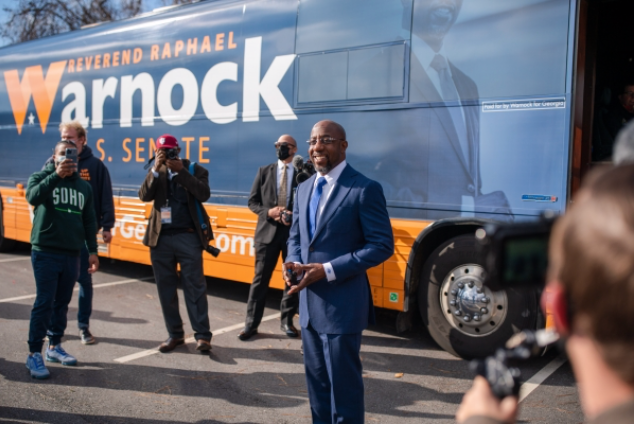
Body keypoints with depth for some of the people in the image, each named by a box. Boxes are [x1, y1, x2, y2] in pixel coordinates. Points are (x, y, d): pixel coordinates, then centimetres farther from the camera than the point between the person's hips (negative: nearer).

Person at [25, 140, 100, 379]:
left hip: (72, 254, 4)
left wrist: (92, 250, 11)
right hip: (45, 252, -4)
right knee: (44, 303, -7)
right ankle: (34, 354, 0)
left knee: (62, 302, 11)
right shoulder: (42, 177, 1)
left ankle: (54, 346, 24)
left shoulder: (84, 186, 13)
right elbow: (33, 197, -22)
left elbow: (89, 221, 15)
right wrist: (56, 175, -27)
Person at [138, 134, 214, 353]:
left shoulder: (195, 169, 2)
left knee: (195, 286, -1)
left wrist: (181, 170, -17)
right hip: (161, 237, 4)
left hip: (188, 236, -3)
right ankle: (175, 334, 19)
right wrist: (156, 169, -14)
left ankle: (202, 335, 4)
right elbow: (145, 196, -4)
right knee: (166, 288, 8)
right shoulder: (157, 172, 11)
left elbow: (204, 194, -15)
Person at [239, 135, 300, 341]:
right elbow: (252, 201, 6)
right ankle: (251, 323, 12)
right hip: (268, 231, 1)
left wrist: (294, 215, -17)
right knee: (260, 278, 4)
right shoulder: (264, 171, 7)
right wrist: (269, 212, -12)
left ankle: (287, 321, 23)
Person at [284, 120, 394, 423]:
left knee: (343, 383, 5)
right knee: (316, 379, 19)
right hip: (308, 302, 7)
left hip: (342, 305, -7)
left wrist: (328, 270, -20)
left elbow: (382, 245, -14)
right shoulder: (303, 189, 11)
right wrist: (293, 262, -5)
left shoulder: (365, 189, -11)